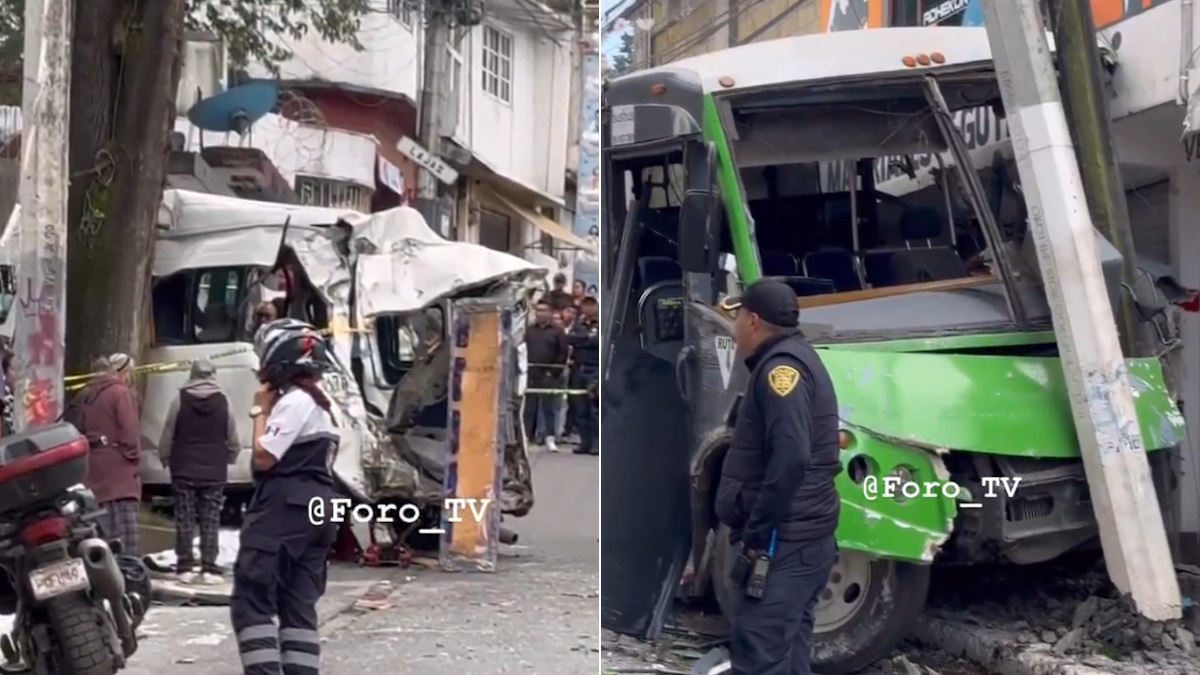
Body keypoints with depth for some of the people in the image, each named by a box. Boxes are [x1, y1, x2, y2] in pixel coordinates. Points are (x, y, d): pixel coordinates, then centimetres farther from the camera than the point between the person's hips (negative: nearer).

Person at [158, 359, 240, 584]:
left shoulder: (180, 400, -4)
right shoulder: (223, 402, -3)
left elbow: (167, 436, 0)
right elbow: (233, 441, 3)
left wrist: (165, 459, 15)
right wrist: (227, 460, 20)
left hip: (184, 470, 0)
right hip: (214, 472, 0)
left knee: (184, 520, 5)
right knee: (210, 521, 3)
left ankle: (185, 568, 4)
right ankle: (209, 569, -1)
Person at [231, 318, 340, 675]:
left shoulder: (294, 401, -13)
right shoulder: (322, 403, 19)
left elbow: (263, 457, -15)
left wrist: (261, 410, -6)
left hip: (283, 511, -10)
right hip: (315, 509, 10)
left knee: (251, 601, -7)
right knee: (299, 605, 7)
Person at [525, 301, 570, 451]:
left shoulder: (557, 332, 2)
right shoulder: (529, 331, 13)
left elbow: (563, 353, -3)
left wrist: (555, 372, -9)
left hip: (549, 377, -3)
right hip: (530, 376, 3)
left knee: (549, 408, 1)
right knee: (528, 408, 4)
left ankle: (549, 438, 4)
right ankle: (525, 436, 8)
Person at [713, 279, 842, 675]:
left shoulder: (781, 366, -14)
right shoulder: (794, 361, 20)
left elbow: (790, 458, -26)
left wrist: (757, 535, -22)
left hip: (784, 540, -11)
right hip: (800, 536, 11)